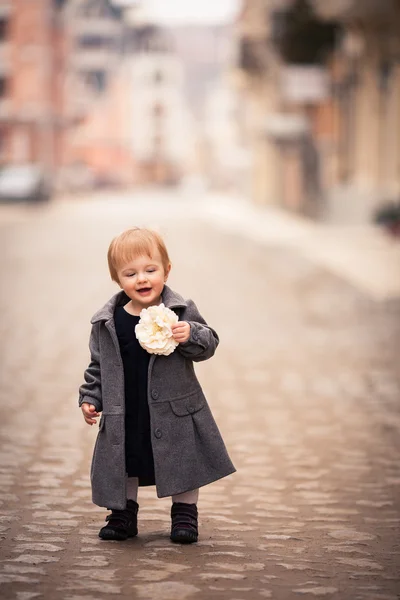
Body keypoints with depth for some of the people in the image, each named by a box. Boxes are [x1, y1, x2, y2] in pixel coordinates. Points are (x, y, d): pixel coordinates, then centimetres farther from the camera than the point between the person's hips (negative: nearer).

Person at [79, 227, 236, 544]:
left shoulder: (182, 311, -7)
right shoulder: (106, 322, -2)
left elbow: (208, 344, -6)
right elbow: (98, 365, 8)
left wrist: (190, 336, -26)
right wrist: (90, 398, 2)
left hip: (174, 409, -2)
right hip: (124, 415, 2)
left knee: (183, 461, 7)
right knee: (123, 462, 12)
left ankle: (185, 514, 23)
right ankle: (123, 513, 30)